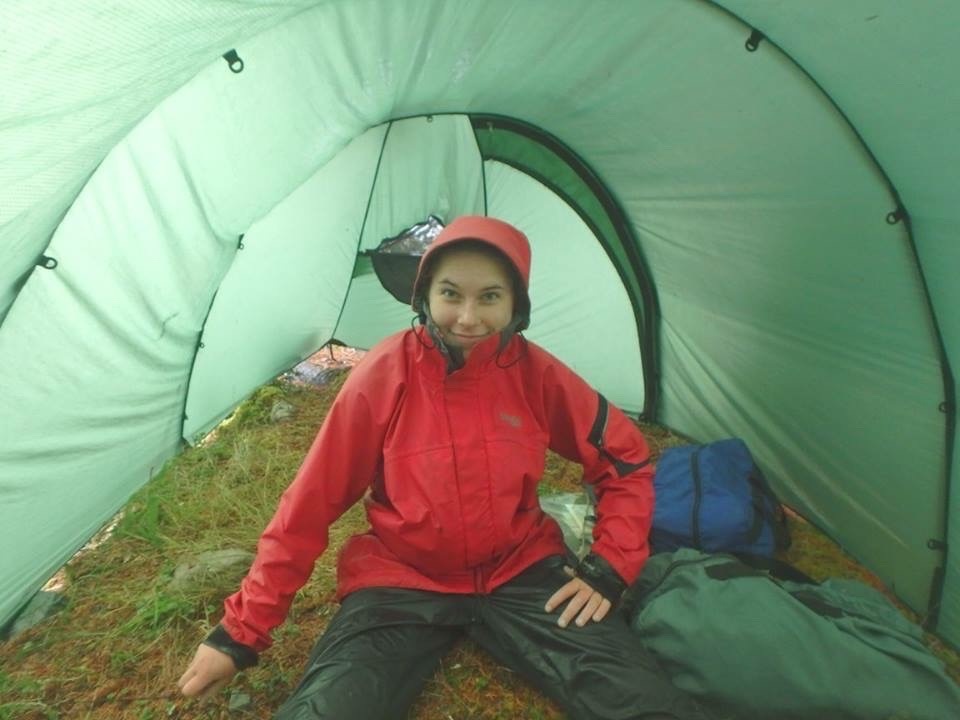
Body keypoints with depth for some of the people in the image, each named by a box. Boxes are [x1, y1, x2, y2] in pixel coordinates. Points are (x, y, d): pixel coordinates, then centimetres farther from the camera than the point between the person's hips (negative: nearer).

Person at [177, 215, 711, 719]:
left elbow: (627, 463, 2)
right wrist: (241, 631, -7)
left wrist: (609, 570, -7)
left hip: (521, 572, 2)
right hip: (401, 581, -1)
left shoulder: (536, 373, -10)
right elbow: (311, 503, -10)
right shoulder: (384, 375, -16)